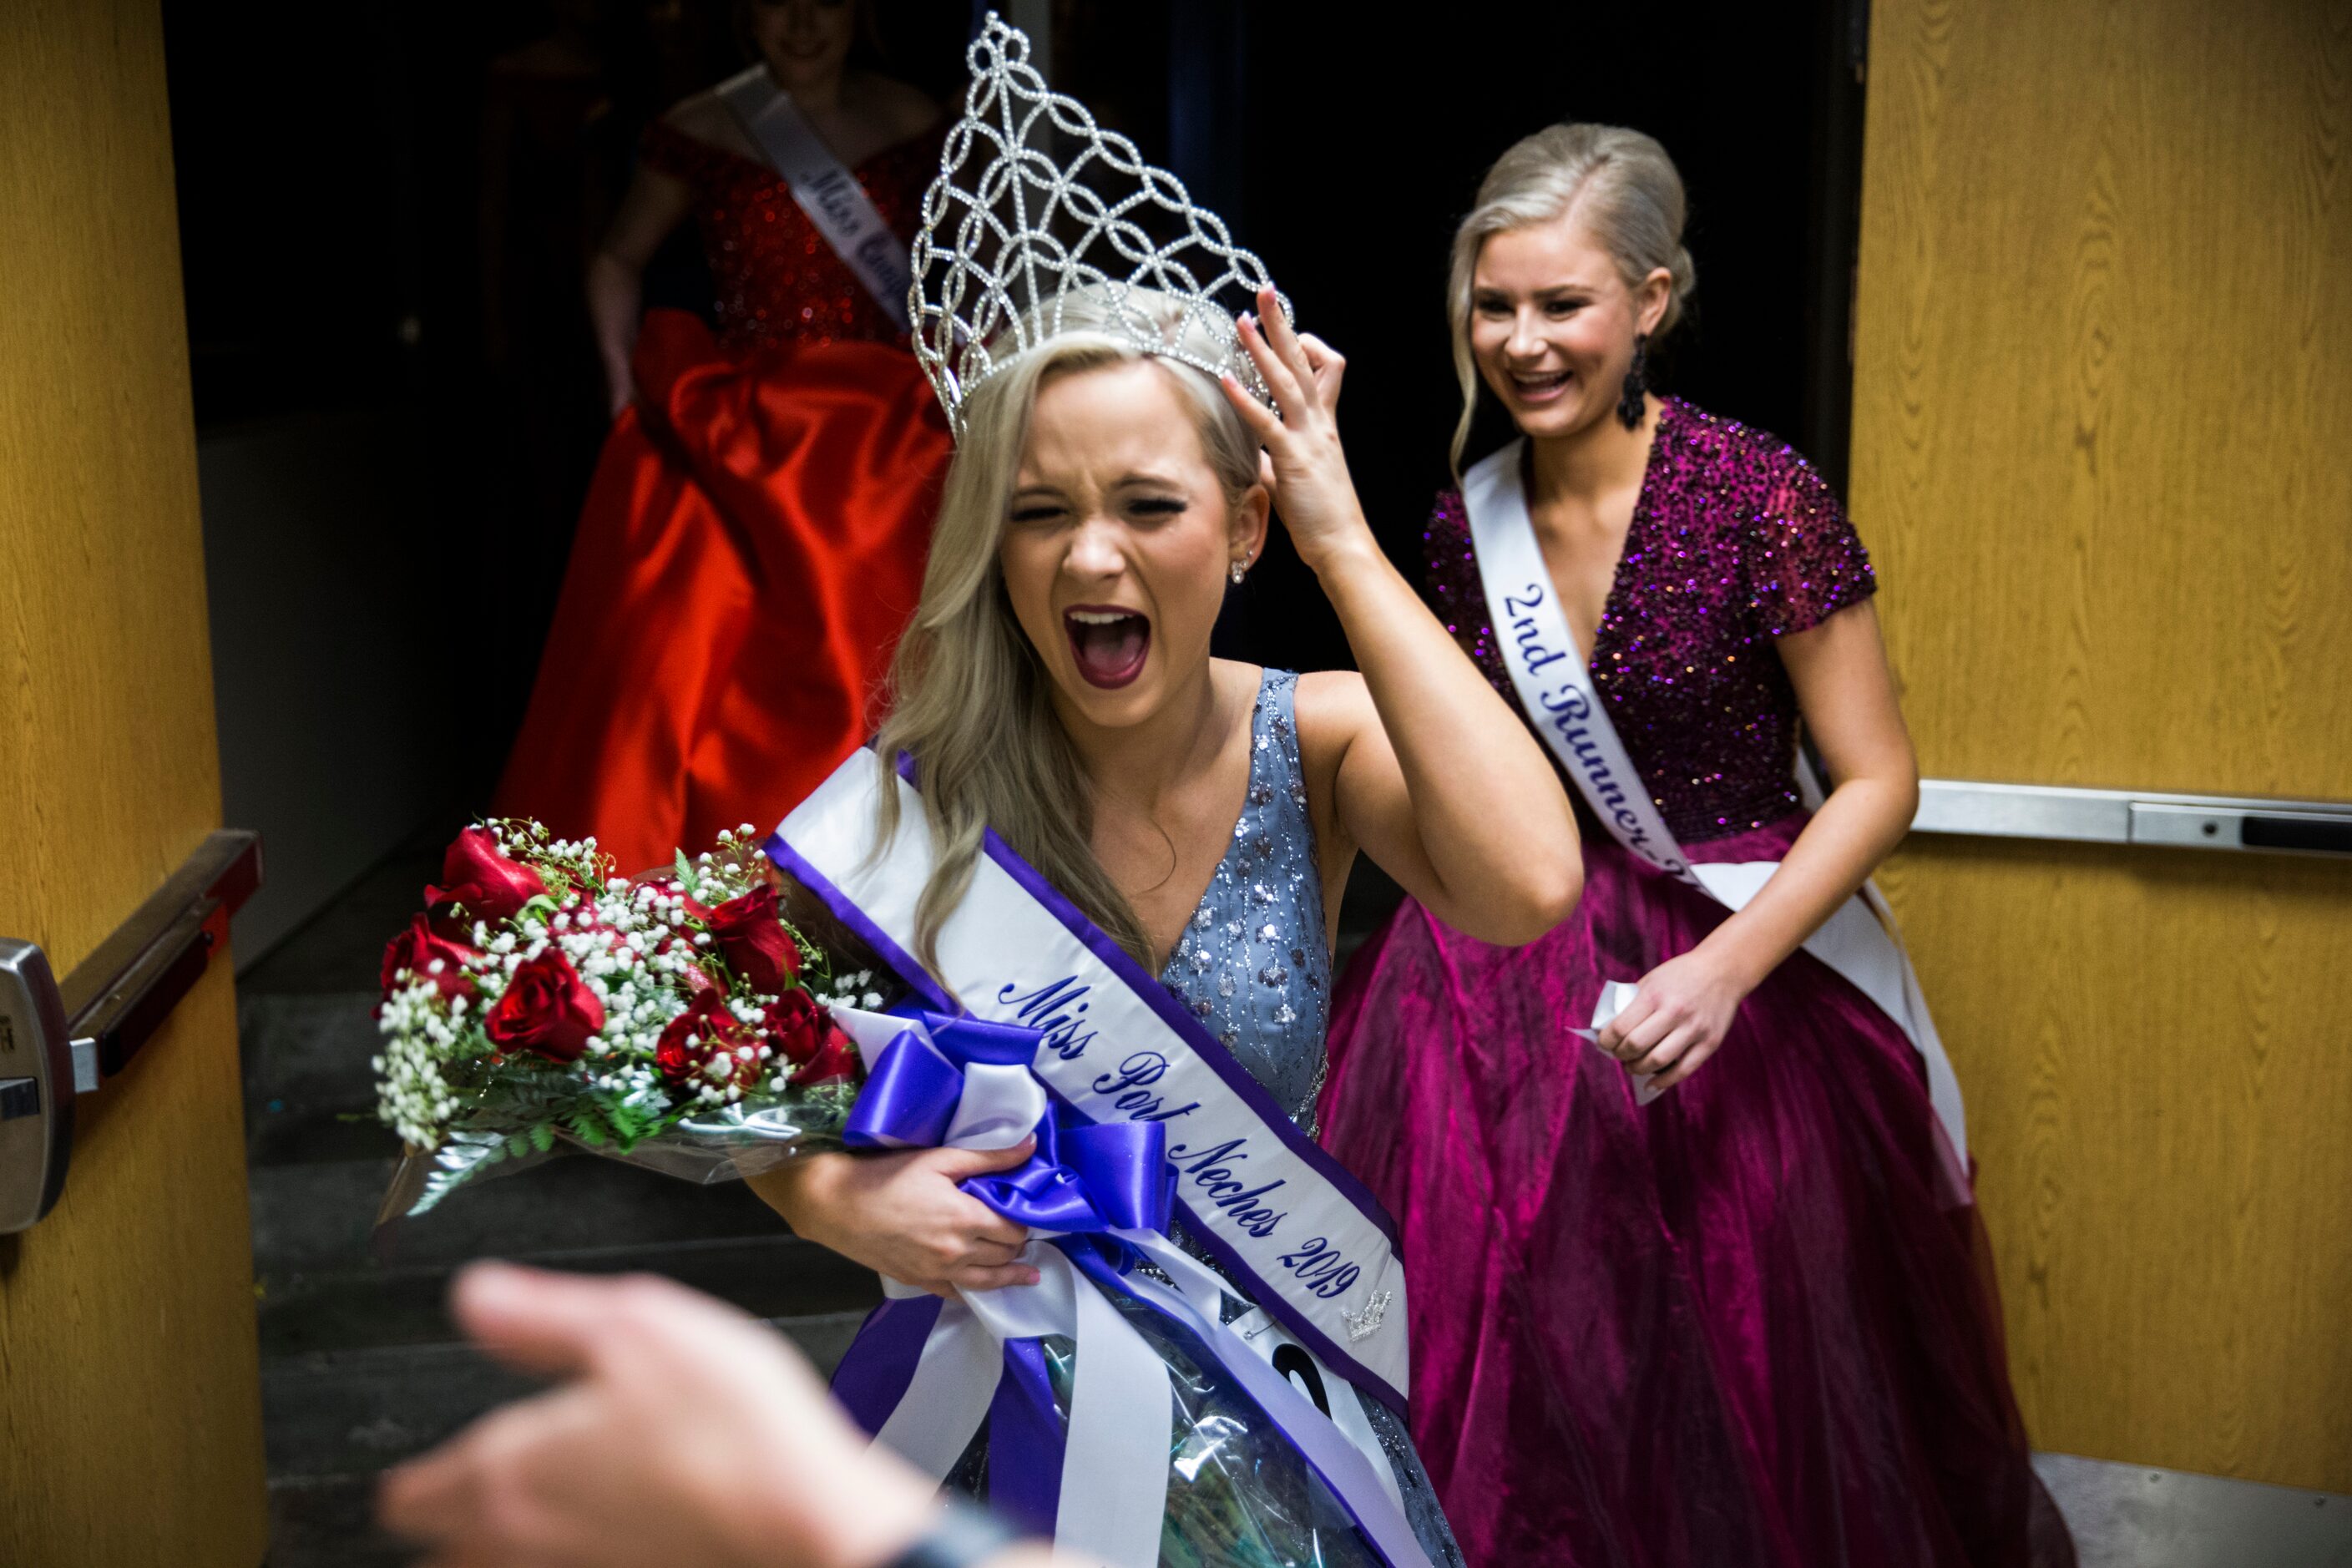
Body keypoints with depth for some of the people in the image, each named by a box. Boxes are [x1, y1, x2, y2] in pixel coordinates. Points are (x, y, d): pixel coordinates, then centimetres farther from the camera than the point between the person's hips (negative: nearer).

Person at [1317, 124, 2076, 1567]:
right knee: (1503, 1364, 8)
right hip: (1513, 970, 4)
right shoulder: (1468, 519, 2)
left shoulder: (1760, 497, -14)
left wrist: (1728, 966, -22)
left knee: (1744, 1381, 6)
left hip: (1743, 973, -4)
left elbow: (1879, 779, -12)